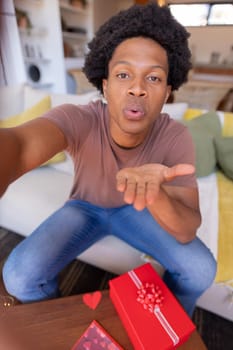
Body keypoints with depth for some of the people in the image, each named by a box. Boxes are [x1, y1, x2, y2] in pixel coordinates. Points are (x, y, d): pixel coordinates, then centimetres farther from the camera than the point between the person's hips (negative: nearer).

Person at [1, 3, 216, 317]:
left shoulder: (175, 138, -25)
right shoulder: (78, 120, -31)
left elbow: (187, 231, -28)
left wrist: (154, 191, -51)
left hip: (134, 209, 2)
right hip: (84, 207, 0)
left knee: (201, 269, -16)